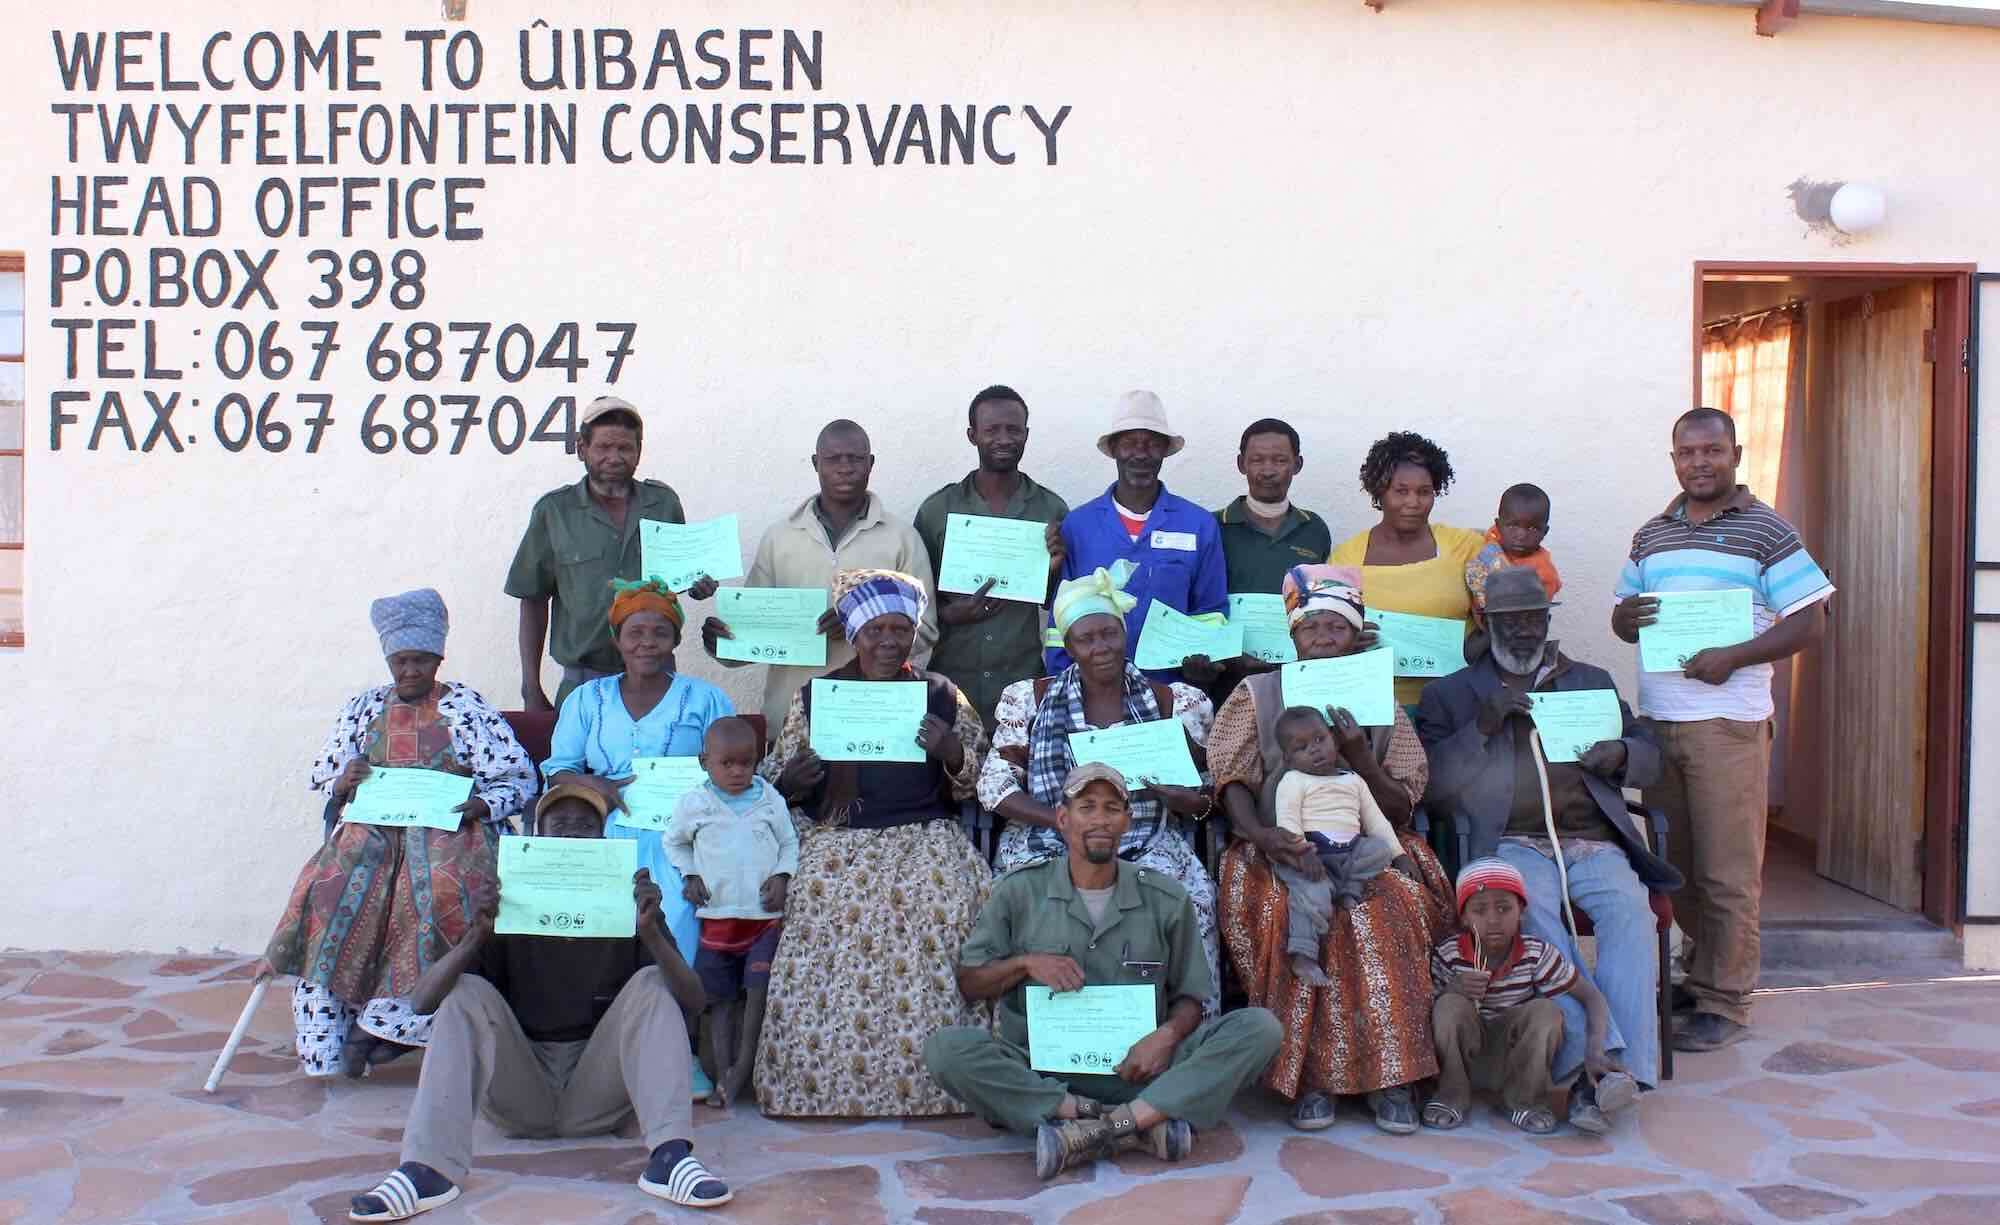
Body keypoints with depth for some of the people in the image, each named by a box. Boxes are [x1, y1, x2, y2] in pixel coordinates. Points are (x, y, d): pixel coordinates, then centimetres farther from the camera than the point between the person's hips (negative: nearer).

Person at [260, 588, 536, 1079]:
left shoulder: (465, 706, 5)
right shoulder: (364, 707, 16)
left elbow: (518, 778, 2)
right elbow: (322, 781, 17)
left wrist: (480, 806, -18)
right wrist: (343, 783, -7)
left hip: (446, 827, -3)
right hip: (374, 827, 3)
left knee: (440, 886, -35)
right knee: (335, 882, -29)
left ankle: (386, 1023, -25)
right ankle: (329, 1039, -24)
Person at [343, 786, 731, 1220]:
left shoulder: (626, 907, 1)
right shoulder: (511, 911, 2)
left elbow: (693, 1002, -12)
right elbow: (423, 1001, -8)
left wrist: (650, 932, -29)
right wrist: (476, 936, -26)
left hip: (597, 1095, 0)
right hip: (522, 1095, 1)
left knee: (651, 983, -18)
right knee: (466, 993, -18)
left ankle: (669, 1155, -34)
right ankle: (428, 1168, -33)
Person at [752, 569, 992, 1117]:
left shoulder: (942, 695, 12)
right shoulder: (814, 697, 12)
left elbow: (979, 782, 12)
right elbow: (771, 780, 15)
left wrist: (952, 753, -9)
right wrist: (790, 782, -8)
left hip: (926, 836, 0)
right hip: (837, 840, 0)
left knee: (943, 900, -29)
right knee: (824, 903, -30)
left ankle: (929, 1079, -16)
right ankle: (825, 1083, -14)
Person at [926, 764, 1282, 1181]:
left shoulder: (1165, 899, 6)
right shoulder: (1020, 893, 4)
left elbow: (1188, 997, 10)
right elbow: (968, 983, 8)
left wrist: (1167, 1035, -13)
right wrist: (1024, 963, -11)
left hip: (1136, 1069, 1)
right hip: (1041, 1073, -1)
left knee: (1258, 1027, -20)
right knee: (946, 1048, -30)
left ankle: (1089, 1131, -30)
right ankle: (1140, 1125, -29)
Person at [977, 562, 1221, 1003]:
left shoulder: (1173, 703, 12)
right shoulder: (1031, 700, 10)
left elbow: (1210, 790, 14)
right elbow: (995, 787, 4)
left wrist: (1192, 801, -11)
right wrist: (1064, 818, -11)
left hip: (1149, 847, 1)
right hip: (1048, 847, -1)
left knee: (1190, 896, -29)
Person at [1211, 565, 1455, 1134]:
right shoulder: (1257, 694, 9)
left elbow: (1401, 809, 7)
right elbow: (1231, 779, 0)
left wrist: (1360, 756, -10)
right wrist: (1259, 834, -19)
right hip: (1282, 849, -1)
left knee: (1388, 911, -31)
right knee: (1295, 912, -34)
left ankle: (1388, 1073, -22)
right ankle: (1310, 1073, -23)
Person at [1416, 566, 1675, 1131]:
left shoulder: (1591, 682, 25)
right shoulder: (1451, 694, 16)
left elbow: (1649, 757, 24)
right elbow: (1432, 786, 5)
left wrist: (1620, 754, 0)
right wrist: (1484, 727, -8)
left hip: (1593, 841, 3)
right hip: (1511, 843, -2)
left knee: (1630, 909, -30)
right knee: (1534, 908, -35)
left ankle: (1618, 1059, -32)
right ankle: (1589, 1058, -37)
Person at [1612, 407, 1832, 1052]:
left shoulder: (1766, 532, -2)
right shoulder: (1651, 535, 14)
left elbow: (1811, 620, -6)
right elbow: (1622, 616, 21)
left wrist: (1731, 658, -17)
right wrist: (1627, 617, -4)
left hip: (1728, 720, -5)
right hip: (1656, 720, 5)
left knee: (1728, 873, -2)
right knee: (1674, 865, 12)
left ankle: (1725, 1003, 7)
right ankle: (1703, 970, 27)